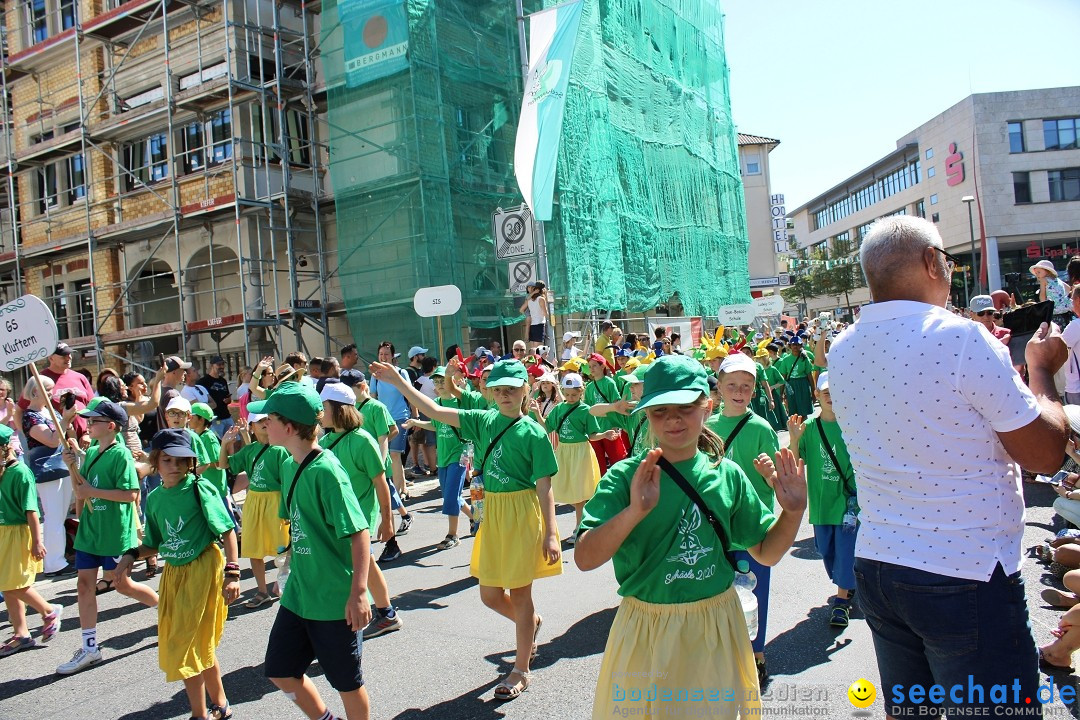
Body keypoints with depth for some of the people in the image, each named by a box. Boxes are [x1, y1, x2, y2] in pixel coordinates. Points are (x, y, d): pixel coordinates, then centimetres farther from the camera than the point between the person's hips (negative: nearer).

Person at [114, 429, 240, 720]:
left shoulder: (200, 489, -12)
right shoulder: (154, 499, 6)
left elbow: (228, 531, -13)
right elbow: (155, 544, 15)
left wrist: (232, 573, -18)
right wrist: (132, 554, -4)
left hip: (203, 569, -7)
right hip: (173, 573, 7)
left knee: (187, 646, -3)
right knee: (199, 645, 16)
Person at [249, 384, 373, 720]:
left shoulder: (326, 469, -22)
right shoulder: (288, 466, 4)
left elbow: (359, 533, -24)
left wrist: (358, 593, -26)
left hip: (335, 598, -8)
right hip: (298, 593, 8)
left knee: (347, 682, 10)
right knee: (280, 671, 18)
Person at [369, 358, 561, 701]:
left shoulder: (533, 433, -11)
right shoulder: (484, 421, 2)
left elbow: (544, 489, -12)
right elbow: (436, 411, 0)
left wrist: (550, 534, -15)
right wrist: (398, 381, -6)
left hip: (523, 514, -5)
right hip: (492, 513, 6)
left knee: (519, 594, 6)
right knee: (490, 594, 14)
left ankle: (521, 670, 25)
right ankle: (531, 622, 45)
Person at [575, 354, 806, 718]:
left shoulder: (727, 474, -2)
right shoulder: (627, 476, -13)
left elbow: (767, 552, 7)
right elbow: (585, 558, -23)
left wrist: (793, 511, -10)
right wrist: (634, 511, -36)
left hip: (716, 629, 3)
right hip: (647, 631, -2)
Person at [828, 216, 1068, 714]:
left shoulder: (842, 350, 2)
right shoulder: (963, 340, -18)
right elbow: (1046, 455, -10)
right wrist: (1041, 368, 5)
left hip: (876, 570, 6)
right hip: (967, 579, -6)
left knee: (904, 708, 20)